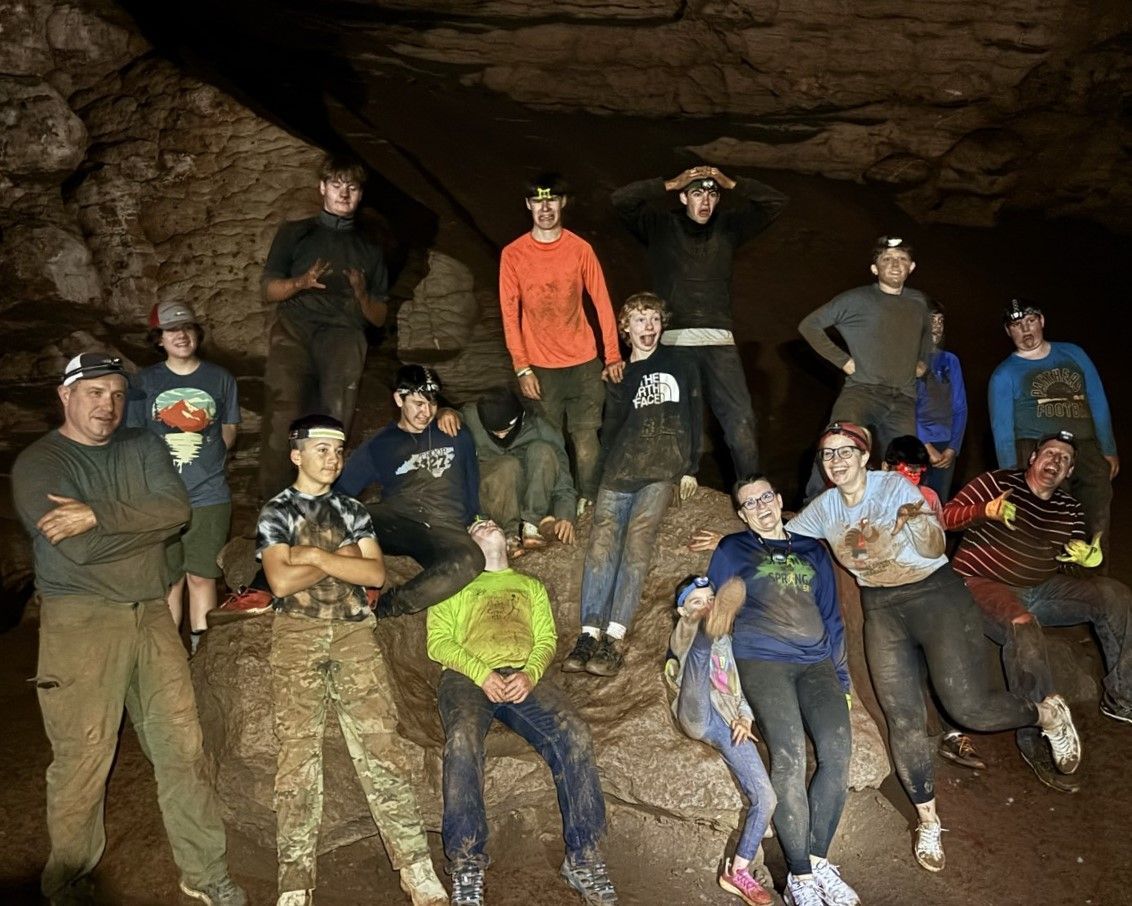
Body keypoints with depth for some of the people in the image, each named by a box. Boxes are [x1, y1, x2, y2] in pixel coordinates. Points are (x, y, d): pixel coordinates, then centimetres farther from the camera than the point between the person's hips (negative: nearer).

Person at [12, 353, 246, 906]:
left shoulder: (143, 447, 11)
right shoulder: (37, 464, -3)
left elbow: (177, 509, -8)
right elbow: (79, 547, -17)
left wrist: (98, 514, -18)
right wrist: (145, 520, -5)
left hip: (150, 614, 4)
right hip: (80, 622, -4)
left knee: (181, 744, 7)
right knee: (83, 759, 1)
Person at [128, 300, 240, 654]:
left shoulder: (220, 378, 5)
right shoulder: (145, 381, 5)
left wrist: (207, 459, -1)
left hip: (209, 494, 0)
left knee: (201, 575, 5)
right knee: (168, 578, 7)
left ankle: (201, 648, 17)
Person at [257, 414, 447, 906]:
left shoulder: (353, 510, 16)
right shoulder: (276, 511, 6)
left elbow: (375, 574, 2)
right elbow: (281, 581, -9)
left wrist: (317, 556, -6)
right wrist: (342, 557, -3)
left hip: (354, 632, 2)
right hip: (297, 635, -2)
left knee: (380, 746, -6)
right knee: (298, 753, -6)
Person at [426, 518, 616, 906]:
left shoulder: (531, 586, 31)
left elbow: (547, 638, 16)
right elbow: (439, 641, 8)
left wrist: (530, 673, -8)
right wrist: (482, 673, -10)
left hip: (524, 677, 2)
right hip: (467, 675, -2)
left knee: (574, 732, -28)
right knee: (463, 736, -36)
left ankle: (583, 856, -21)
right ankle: (467, 862, -29)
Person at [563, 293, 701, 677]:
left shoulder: (680, 368, 18)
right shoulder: (621, 376, 23)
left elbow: (693, 419, 14)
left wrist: (690, 469, 6)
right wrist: (611, 465, 4)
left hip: (663, 469, -2)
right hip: (621, 470, 3)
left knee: (638, 538, -22)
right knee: (603, 540, -16)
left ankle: (615, 637, -27)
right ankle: (590, 634, -21)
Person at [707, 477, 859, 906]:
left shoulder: (812, 550, 24)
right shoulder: (732, 550, 15)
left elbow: (832, 616, 24)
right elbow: (715, 612, 13)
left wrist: (842, 678, 17)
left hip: (816, 663, 3)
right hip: (761, 661, -3)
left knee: (837, 752, -18)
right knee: (789, 757, -21)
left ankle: (817, 859, -5)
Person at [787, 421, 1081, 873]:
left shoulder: (895, 486, -14)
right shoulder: (824, 508, 0)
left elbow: (934, 547, -22)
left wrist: (918, 523, -43)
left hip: (935, 594, -4)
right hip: (881, 610, 4)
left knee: (967, 706, -10)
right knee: (902, 718, -1)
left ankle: (1048, 713, 21)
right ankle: (928, 821, 14)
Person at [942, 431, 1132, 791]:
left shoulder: (1070, 509, 11)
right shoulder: (997, 482, -6)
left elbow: (1072, 559, 10)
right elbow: (947, 517, -13)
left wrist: (1087, 558, -15)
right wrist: (987, 510, -32)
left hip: (1040, 589, 7)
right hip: (983, 584, -7)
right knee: (1024, 627, -36)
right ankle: (1034, 740, -28)